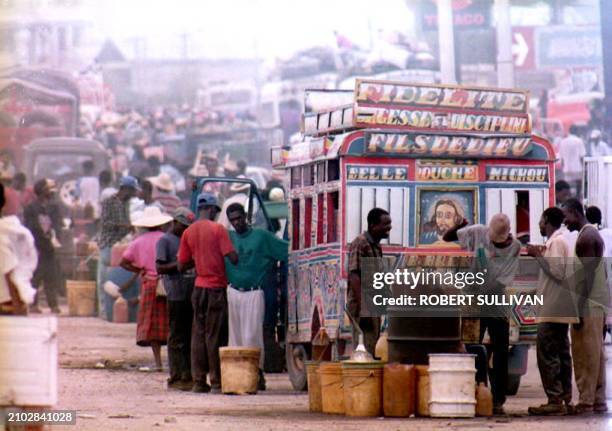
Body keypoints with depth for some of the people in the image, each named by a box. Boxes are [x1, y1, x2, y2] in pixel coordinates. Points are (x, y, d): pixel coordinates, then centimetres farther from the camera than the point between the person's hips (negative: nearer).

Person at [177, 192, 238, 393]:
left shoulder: (188, 232, 6)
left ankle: (198, 381, 8)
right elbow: (233, 257, -16)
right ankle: (217, 382, -2)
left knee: (198, 334, 8)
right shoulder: (217, 229, -9)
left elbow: (181, 265, 9)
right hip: (216, 288, -5)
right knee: (215, 336, -2)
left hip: (199, 287, 5)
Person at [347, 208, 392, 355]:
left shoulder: (376, 246, 16)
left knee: (372, 349, 9)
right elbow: (354, 276, -18)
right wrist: (363, 308, -24)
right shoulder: (360, 244, -10)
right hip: (362, 305, -9)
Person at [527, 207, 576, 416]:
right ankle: (565, 398, 13)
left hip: (553, 310, -11)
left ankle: (555, 400, -15)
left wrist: (538, 256, -14)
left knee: (547, 353, -12)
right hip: (560, 310, 11)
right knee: (561, 353, 11)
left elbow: (557, 272, -20)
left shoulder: (556, 242, -12)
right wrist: (540, 256, 20)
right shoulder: (560, 241, 19)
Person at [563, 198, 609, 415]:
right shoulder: (593, 234, 18)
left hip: (588, 306, -10)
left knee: (586, 354, -8)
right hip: (599, 304, 10)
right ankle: (598, 400, 12)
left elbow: (587, 275, -19)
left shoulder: (585, 237, -13)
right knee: (595, 354, 11)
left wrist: (579, 309, -21)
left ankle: (586, 401, -8)